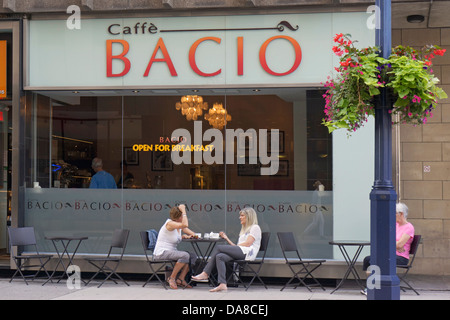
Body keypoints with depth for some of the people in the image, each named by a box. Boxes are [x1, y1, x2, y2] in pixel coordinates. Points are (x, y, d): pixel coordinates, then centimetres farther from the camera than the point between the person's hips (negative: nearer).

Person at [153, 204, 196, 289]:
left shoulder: (179, 224, 9)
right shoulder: (169, 223, -17)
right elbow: (185, 225, -34)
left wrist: (184, 236, -6)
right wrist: (183, 211, -24)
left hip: (172, 252, 9)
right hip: (161, 253, -9)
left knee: (192, 256, -6)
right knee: (185, 255, -28)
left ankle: (180, 279, -3)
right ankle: (171, 278, -14)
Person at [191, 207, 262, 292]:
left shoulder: (255, 228, 9)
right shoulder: (244, 230, 35)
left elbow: (248, 243, -7)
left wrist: (235, 246, -4)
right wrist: (227, 239, 20)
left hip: (247, 253, -8)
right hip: (240, 253, 8)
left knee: (219, 247, -18)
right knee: (219, 256, -21)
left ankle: (205, 274, -19)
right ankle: (222, 284, -32)